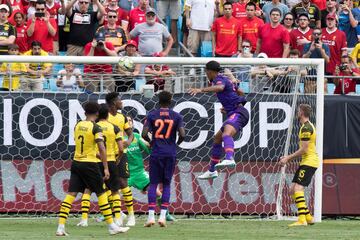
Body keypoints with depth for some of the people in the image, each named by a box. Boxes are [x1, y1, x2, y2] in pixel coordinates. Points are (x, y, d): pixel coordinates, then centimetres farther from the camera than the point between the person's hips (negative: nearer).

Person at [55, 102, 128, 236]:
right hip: (89, 164, -5)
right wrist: (106, 168, -15)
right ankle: (111, 226, 9)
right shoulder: (95, 128, -10)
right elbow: (102, 149, -18)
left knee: (71, 194, 1)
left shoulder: (78, 126, 9)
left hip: (76, 163, 5)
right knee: (101, 193, 5)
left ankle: (60, 227, -7)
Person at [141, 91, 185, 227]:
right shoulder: (176, 116, 1)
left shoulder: (152, 115, 0)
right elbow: (182, 134, -7)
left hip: (156, 154, -1)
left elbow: (144, 134, -7)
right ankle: (163, 216, -1)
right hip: (170, 154, 1)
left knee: (153, 184, 4)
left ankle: (151, 216, -6)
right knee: (166, 184, 8)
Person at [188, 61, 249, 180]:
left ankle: (229, 159, -63)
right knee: (217, 138, 21)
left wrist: (201, 90, -40)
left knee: (226, 133, -36)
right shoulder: (224, 79, 23)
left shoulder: (219, 79, -7)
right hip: (234, 113, 11)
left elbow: (220, 87, -33)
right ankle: (212, 171, 31)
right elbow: (240, 93, 36)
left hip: (237, 113, -11)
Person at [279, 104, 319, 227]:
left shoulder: (306, 128, -14)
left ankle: (302, 220, -26)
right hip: (306, 162, 10)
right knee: (293, 190, 10)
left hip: (309, 162, -10)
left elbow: (304, 149, -19)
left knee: (298, 188, -19)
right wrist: (289, 157, 21)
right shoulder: (308, 126, 19)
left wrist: (288, 158, -13)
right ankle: (308, 216, 13)